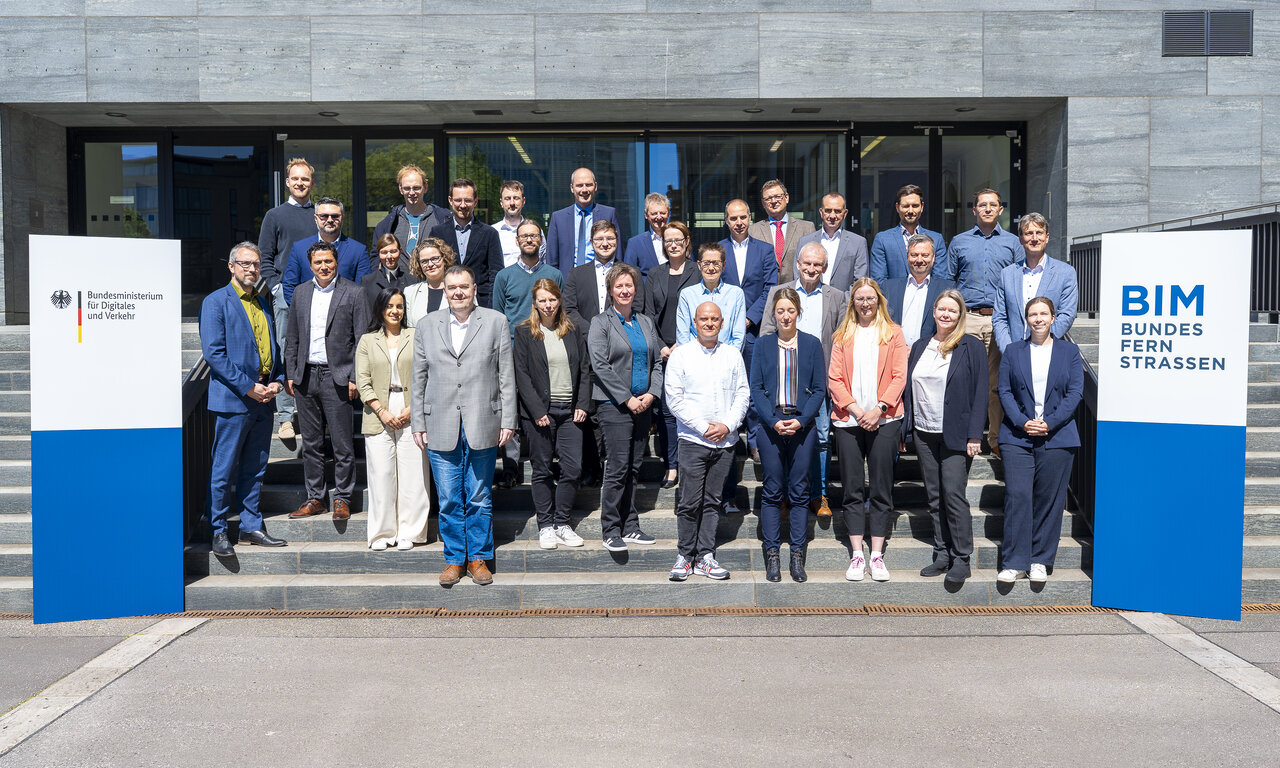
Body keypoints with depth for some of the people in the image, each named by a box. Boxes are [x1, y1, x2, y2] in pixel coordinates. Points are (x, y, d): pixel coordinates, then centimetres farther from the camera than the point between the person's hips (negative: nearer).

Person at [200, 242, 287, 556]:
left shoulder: (264, 302, 16)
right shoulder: (215, 302, -4)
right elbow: (213, 353, -12)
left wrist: (278, 380, 3)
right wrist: (247, 387, -16)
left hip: (264, 400, 6)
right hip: (233, 399, -6)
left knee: (255, 469, 12)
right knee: (224, 469, 0)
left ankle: (251, 526, 21)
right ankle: (219, 531, 10)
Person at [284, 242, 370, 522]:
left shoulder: (353, 293, -2)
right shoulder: (300, 293, 12)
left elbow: (362, 339, -4)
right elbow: (292, 338, 15)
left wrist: (354, 378, -10)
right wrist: (290, 374, 8)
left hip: (336, 377, -4)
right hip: (305, 378, 5)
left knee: (342, 444, 0)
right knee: (311, 443, 11)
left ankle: (342, 499, 11)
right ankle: (314, 498, 20)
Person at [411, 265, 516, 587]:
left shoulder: (495, 322, 4)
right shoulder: (427, 326, 9)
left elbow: (506, 375, 3)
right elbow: (419, 379, 11)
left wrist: (508, 420, -1)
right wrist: (417, 423, 6)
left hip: (482, 427, -1)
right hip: (441, 428, 1)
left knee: (480, 499, 7)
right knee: (449, 500, 5)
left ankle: (479, 558, 20)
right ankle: (454, 559, 19)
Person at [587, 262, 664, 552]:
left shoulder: (646, 321, 15)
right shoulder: (601, 323, -1)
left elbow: (657, 361, 14)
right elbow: (600, 366, -9)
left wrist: (651, 393, -2)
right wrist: (627, 399, -13)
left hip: (643, 405, 5)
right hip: (614, 405, -5)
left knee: (634, 467, 9)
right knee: (617, 468, -8)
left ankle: (630, 527, 16)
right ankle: (610, 531, 1)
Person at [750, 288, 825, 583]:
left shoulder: (812, 344, 6)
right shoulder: (763, 344, 6)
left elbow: (820, 388, 3)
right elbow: (756, 388, 2)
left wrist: (801, 420, -10)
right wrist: (773, 421, -11)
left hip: (803, 424, 0)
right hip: (770, 425, 0)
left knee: (799, 491, 3)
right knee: (772, 490, 2)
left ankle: (797, 556, 10)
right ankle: (772, 555, 9)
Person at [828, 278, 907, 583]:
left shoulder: (893, 334, 8)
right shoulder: (843, 336, 11)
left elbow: (899, 377, 1)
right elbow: (834, 379, 4)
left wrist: (878, 408, -11)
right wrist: (855, 409, -9)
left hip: (883, 420, -1)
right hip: (847, 420, 1)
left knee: (881, 489, 1)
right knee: (852, 489, 3)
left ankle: (877, 556, 8)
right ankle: (856, 556, 9)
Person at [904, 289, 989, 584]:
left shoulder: (971, 347, -3)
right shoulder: (920, 347, 12)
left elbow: (980, 393, -6)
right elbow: (908, 389, 14)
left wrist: (974, 435, -12)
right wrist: (903, 429, 8)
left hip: (955, 435, -5)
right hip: (924, 434, 5)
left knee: (953, 493, -8)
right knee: (934, 496, 8)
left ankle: (961, 559, 1)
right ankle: (942, 553, 17)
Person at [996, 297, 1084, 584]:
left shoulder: (1069, 351, 9)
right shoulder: (1012, 351, 11)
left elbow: (1075, 392, 1)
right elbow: (1004, 391, 4)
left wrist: (1050, 423, -11)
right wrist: (1022, 422, -11)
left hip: (1057, 438, 0)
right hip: (1017, 436, 0)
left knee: (1049, 500, 2)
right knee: (1017, 496, -7)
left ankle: (1040, 561, 14)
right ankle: (1014, 563, -1)